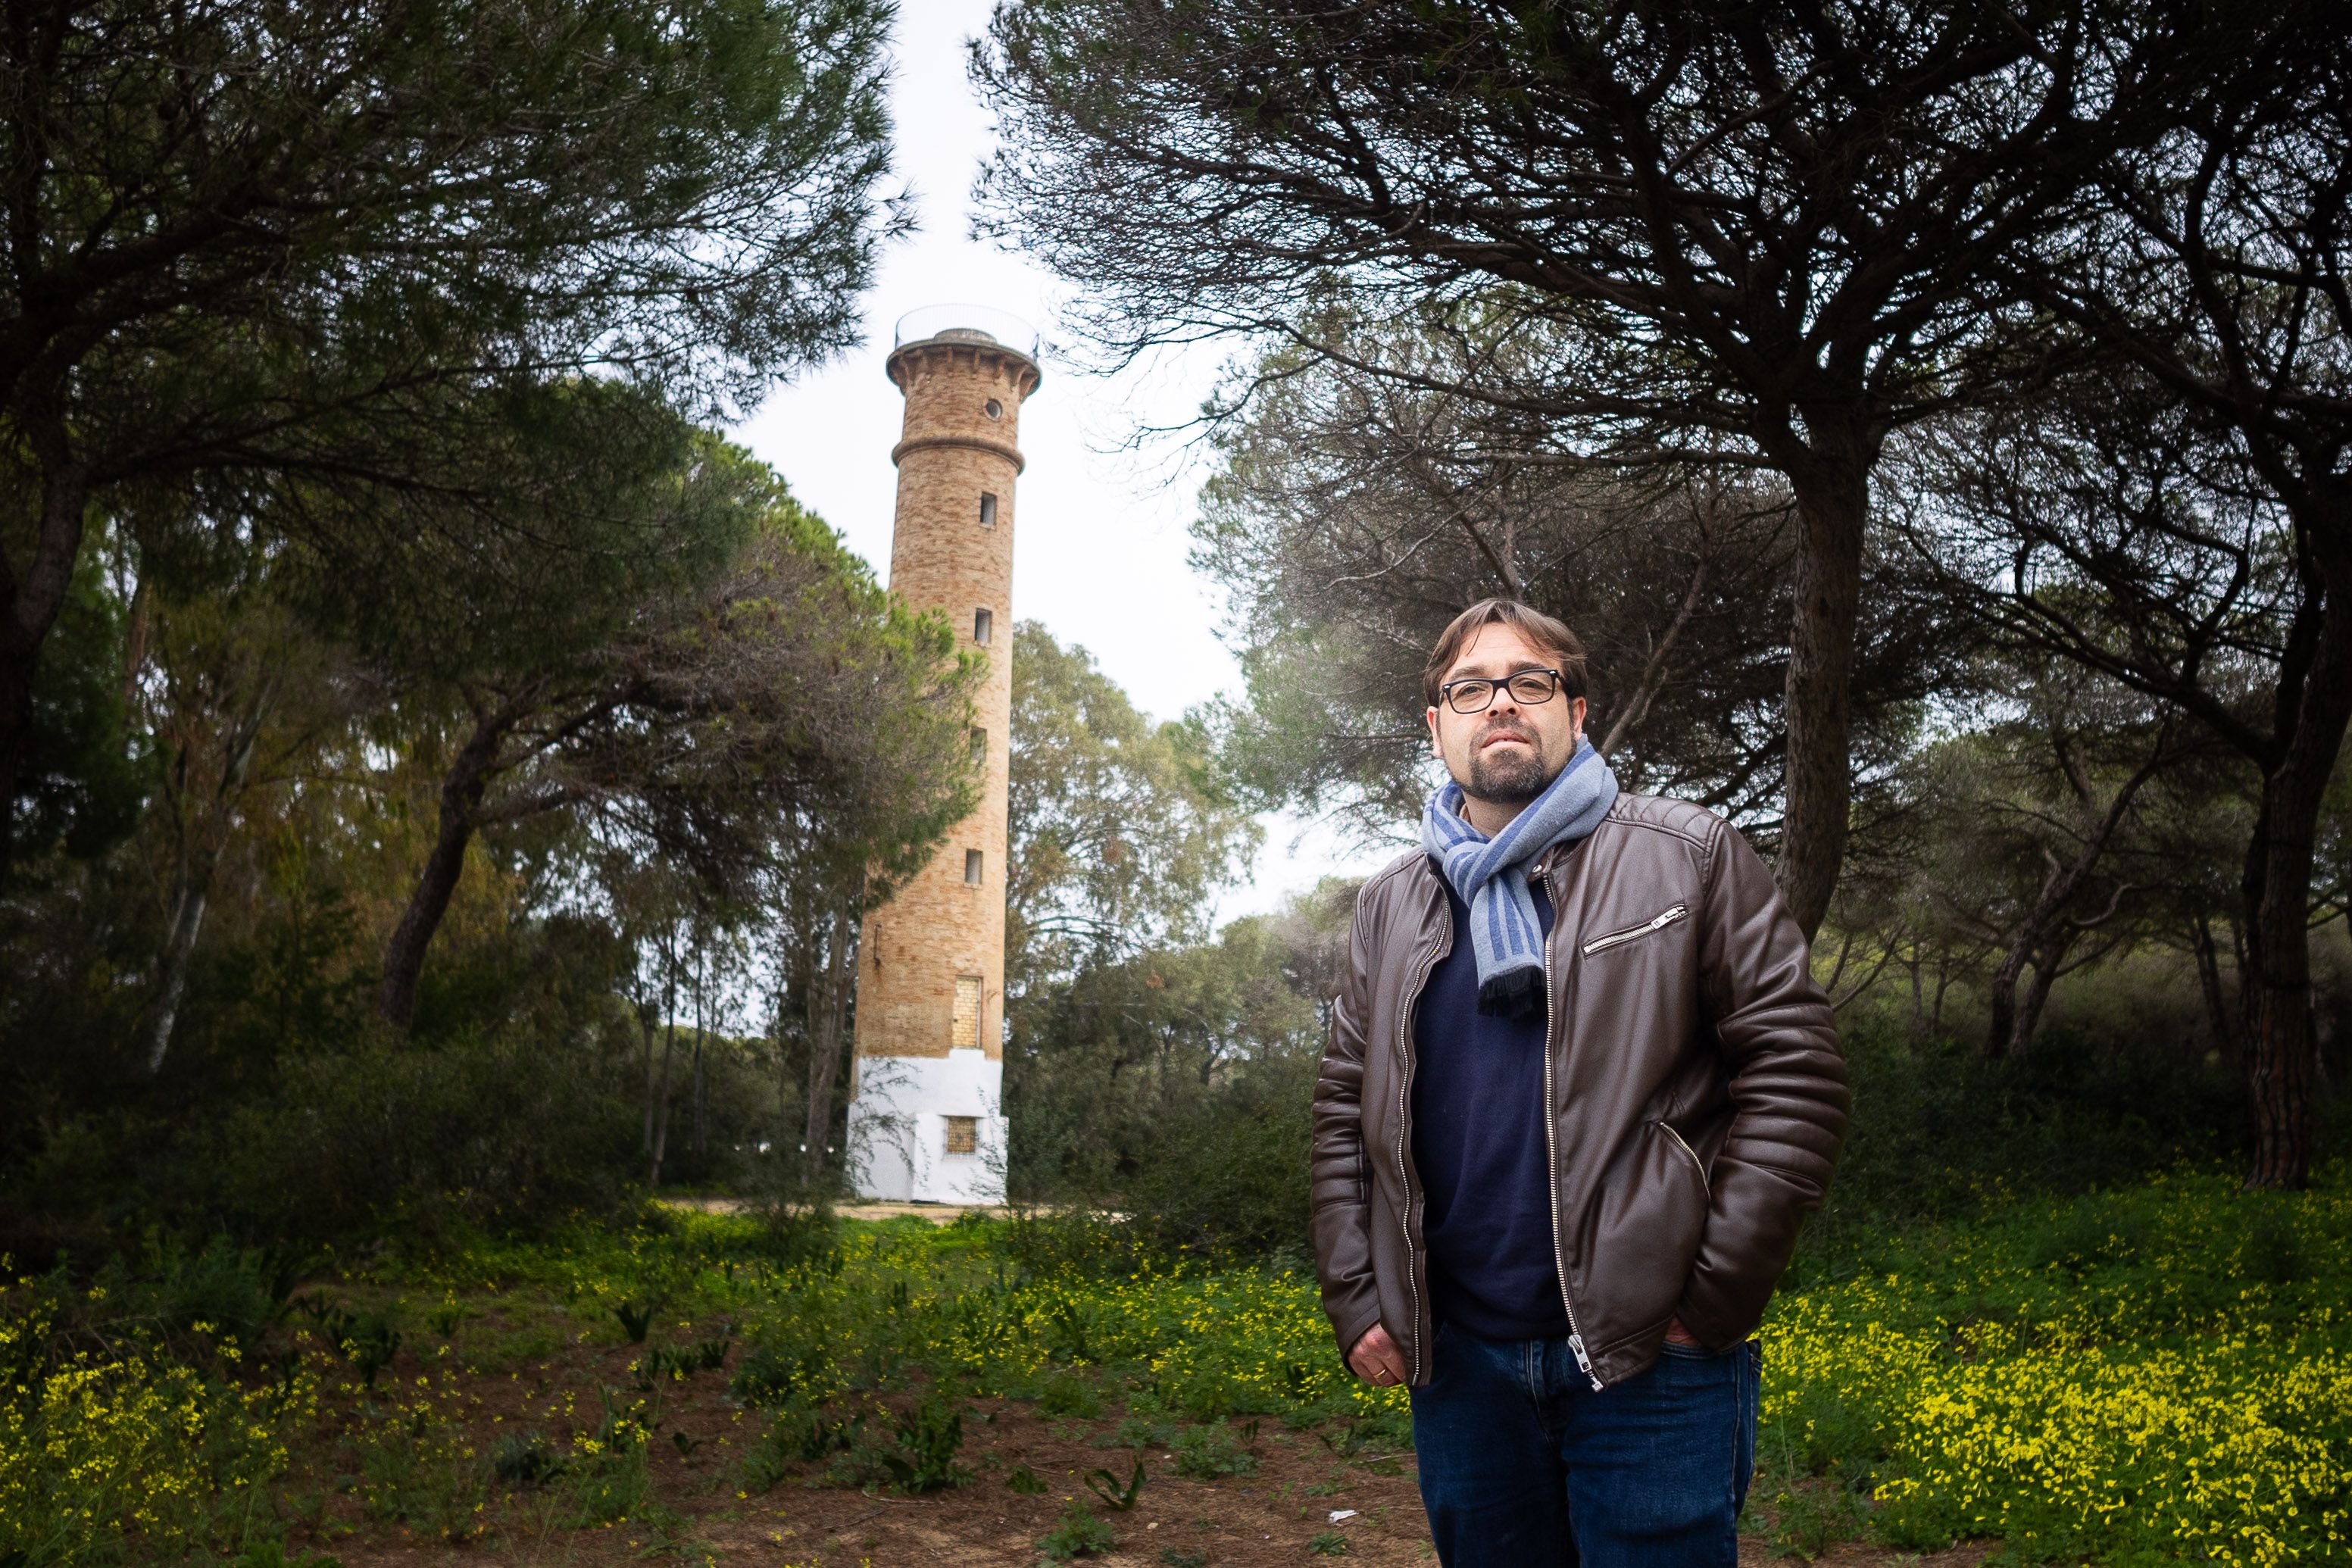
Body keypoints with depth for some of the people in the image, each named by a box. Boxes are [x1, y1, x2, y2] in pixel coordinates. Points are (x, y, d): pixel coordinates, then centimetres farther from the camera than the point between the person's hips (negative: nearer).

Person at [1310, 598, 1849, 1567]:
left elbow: (1795, 1077, -6)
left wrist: (1717, 1298, -10)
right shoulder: (1391, 907, 11)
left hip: (1650, 1362, -4)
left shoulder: (1689, 859, -2)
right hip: (1458, 1365, 4)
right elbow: (1345, 1113, 13)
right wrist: (1355, 1301, 4)